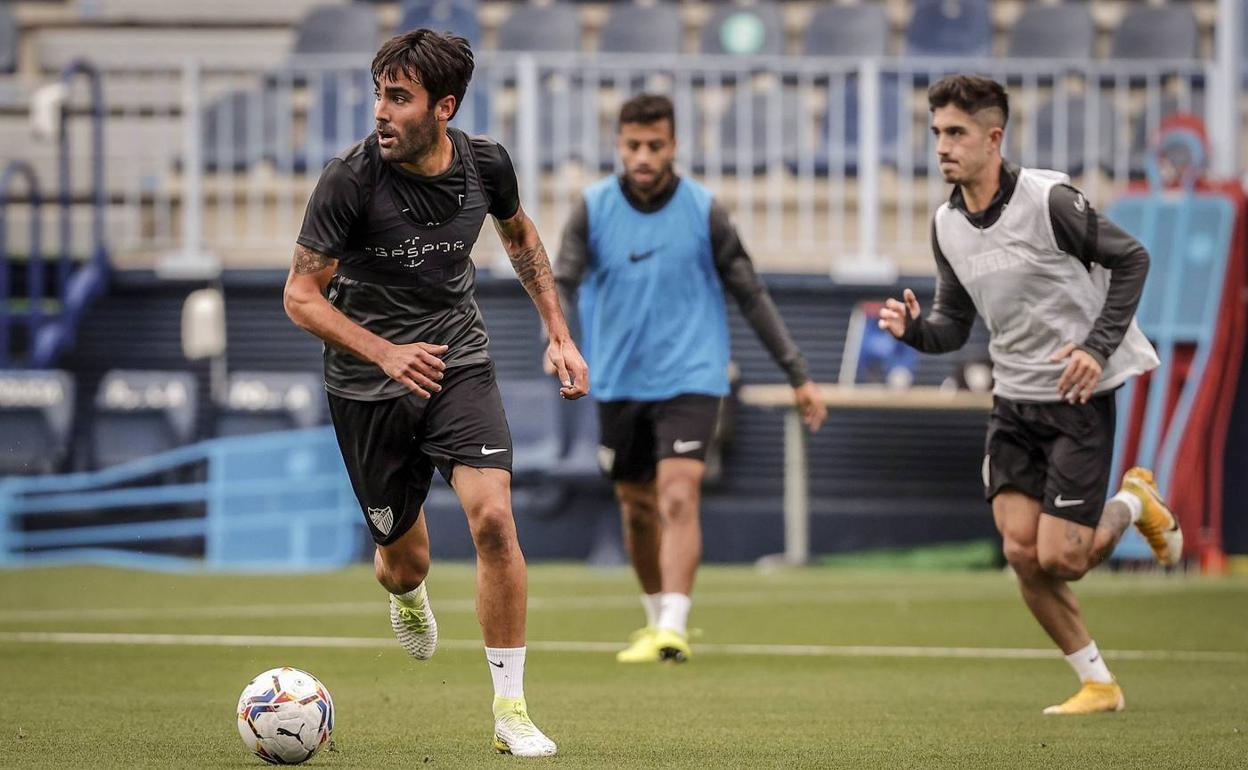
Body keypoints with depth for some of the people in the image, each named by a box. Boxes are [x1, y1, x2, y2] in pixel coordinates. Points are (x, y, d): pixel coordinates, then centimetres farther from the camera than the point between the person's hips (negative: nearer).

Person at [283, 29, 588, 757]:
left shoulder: (485, 165, -8)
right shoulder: (351, 179, -20)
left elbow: (520, 235, 15)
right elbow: (301, 294, -15)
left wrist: (560, 334, 10)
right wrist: (385, 353, -29)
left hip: (459, 362, 2)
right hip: (368, 385, -2)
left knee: (493, 517, -20)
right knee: (406, 559, 7)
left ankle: (511, 709, -10)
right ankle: (403, 588, 50)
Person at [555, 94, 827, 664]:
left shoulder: (704, 211, -6)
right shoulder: (594, 209, -3)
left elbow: (750, 295, 1)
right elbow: (562, 283, -12)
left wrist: (798, 375, 2)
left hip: (689, 379, -3)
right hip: (619, 382, 3)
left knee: (678, 498, -20)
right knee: (637, 507, 14)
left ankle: (673, 632, -27)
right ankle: (657, 618, 33)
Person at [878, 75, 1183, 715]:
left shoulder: (1048, 200, -17)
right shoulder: (947, 224, 3)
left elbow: (1131, 260, -7)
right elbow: (954, 324, 11)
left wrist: (1098, 346, -16)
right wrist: (914, 328, -12)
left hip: (1077, 397, -6)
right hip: (1014, 400, 6)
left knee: (1060, 560, -11)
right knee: (1021, 552, -5)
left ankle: (1135, 504, 21)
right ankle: (1097, 684, 11)